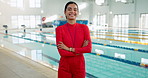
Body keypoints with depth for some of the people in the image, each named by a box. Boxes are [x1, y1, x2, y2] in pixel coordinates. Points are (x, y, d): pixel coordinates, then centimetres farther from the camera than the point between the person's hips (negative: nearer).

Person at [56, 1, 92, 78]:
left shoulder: (84, 27, -3)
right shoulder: (59, 29, -7)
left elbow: (89, 48, -11)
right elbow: (62, 52, -14)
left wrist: (69, 49, -14)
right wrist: (80, 50, -13)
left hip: (79, 66, 1)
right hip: (65, 67, -1)